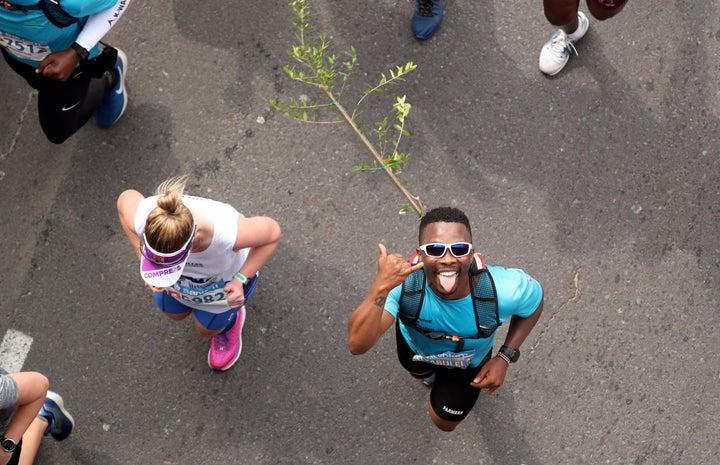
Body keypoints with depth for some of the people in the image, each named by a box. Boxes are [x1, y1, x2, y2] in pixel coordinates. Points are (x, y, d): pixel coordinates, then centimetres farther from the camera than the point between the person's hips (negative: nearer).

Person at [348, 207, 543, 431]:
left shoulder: (505, 290, -43)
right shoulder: (403, 282, -45)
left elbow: (534, 303, -16)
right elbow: (357, 345, -55)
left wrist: (505, 356, -22)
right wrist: (381, 287, -69)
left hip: (469, 360, 0)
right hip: (415, 345, 1)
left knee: (445, 421, 18)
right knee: (421, 373, 33)